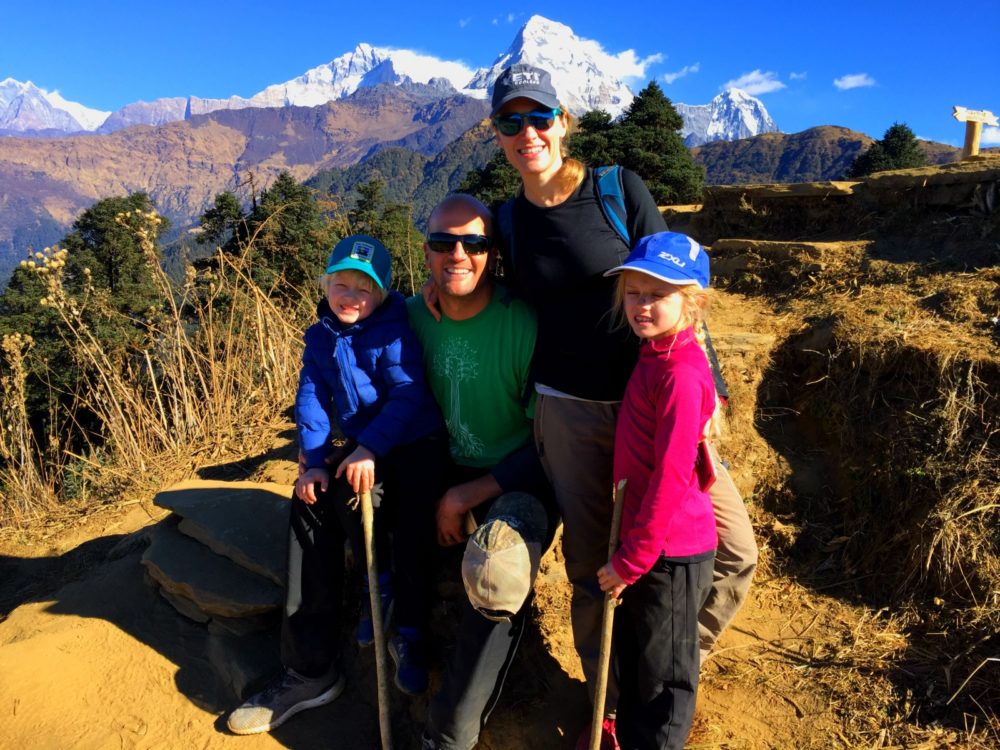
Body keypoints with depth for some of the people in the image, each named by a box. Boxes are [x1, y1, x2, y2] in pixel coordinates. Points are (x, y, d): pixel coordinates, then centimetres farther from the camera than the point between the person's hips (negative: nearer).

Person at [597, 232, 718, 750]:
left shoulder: (680, 374, -25)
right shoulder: (655, 355, 4)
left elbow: (671, 479, -24)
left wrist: (629, 561, -16)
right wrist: (628, 551, 13)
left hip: (669, 551, -9)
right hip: (641, 538, 9)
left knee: (662, 673, 15)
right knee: (631, 654, 28)